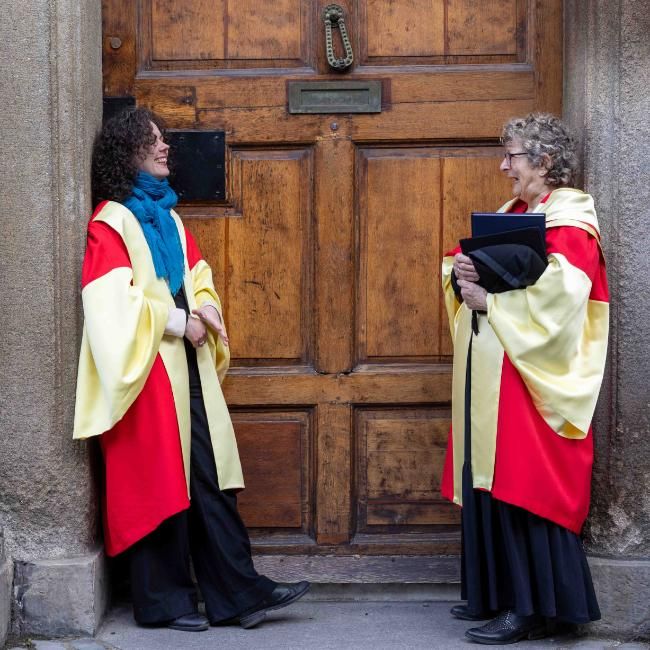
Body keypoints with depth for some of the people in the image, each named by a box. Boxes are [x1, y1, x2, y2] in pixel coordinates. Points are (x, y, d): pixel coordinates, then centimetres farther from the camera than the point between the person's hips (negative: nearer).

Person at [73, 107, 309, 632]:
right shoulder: (111, 221, -7)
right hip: (148, 370, -7)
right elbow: (111, 299, -16)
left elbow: (200, 278, 19)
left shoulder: (169, 216, 17)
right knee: (156, 483, -2)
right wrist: (177, 321, -14)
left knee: (211, 480, 5)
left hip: (189, 366, 7)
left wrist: (206, 309, -2)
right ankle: (163, 602, 8)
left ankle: (239, 593, 7)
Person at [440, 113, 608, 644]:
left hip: (529, 377, -9)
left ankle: (534, 607, -1)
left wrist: (489, 300, -16)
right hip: (490, 376, 9)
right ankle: (496, 595, 20)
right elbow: (467, 264, 18)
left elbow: (558, 292, -23)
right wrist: (461, 269, -5)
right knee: (490, 482, 11)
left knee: (522, 483, -7)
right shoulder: (512, 214, 17)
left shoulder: (569, 221, -10)